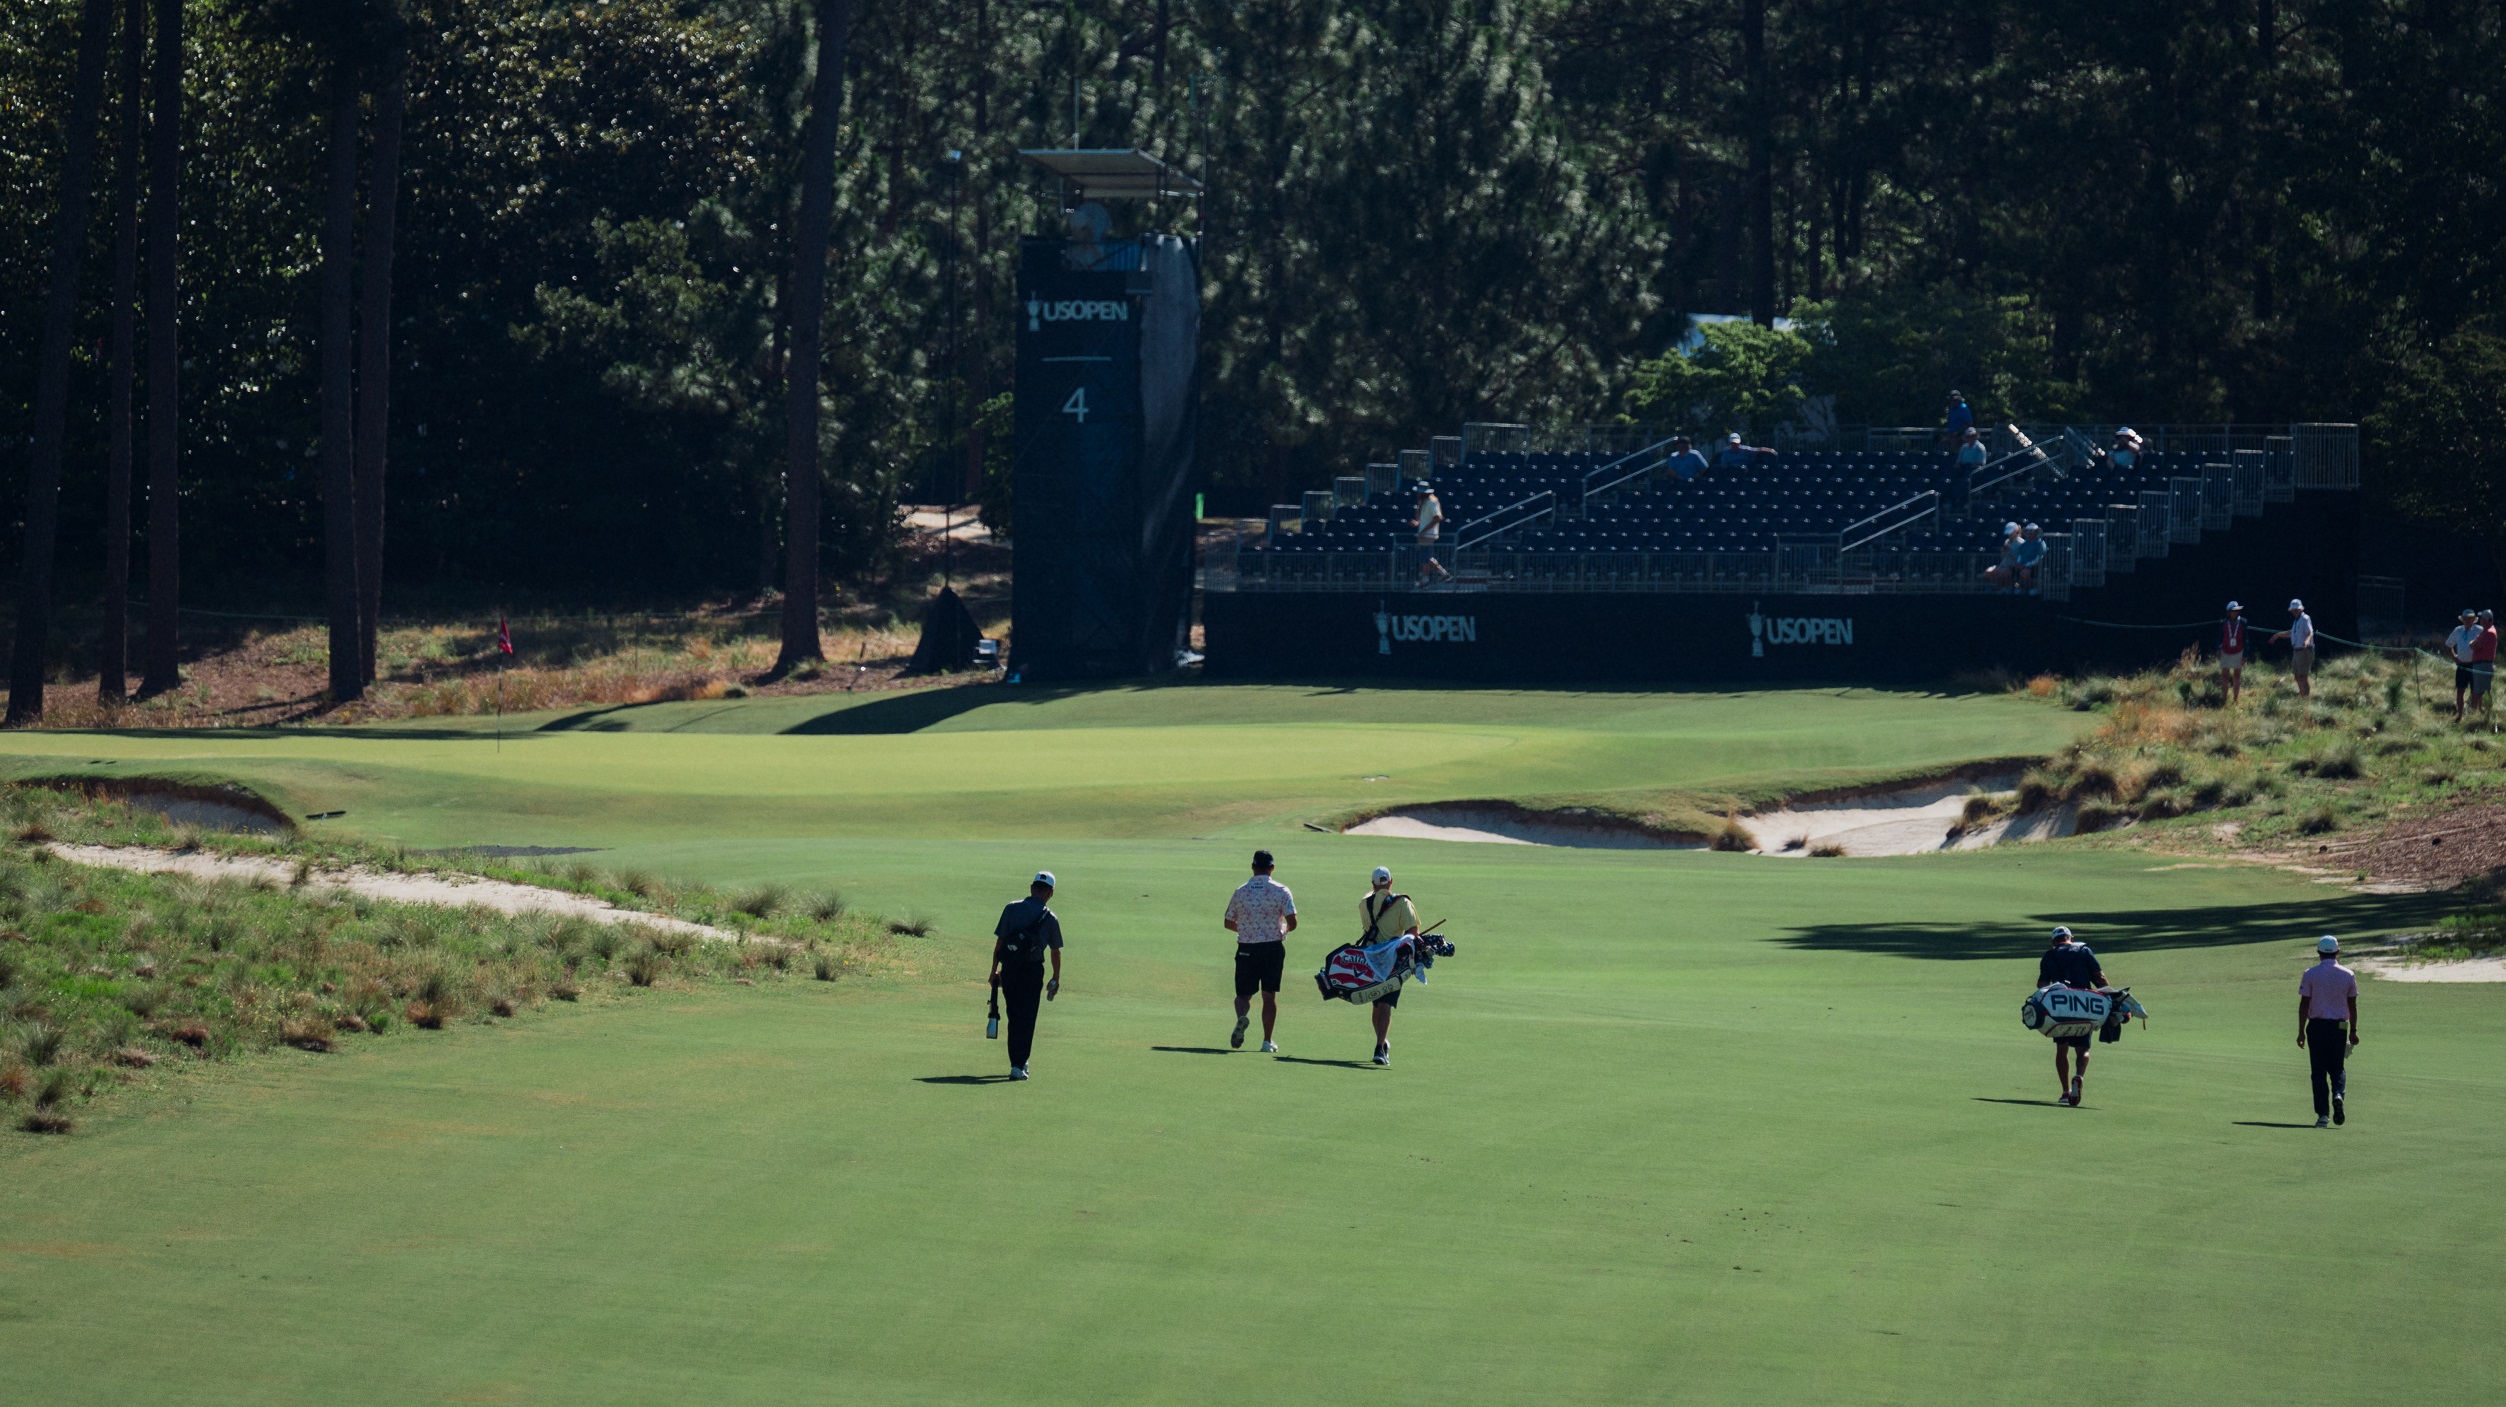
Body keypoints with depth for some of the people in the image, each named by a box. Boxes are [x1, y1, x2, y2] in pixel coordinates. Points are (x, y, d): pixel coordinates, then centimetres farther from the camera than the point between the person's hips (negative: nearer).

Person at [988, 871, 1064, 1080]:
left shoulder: (1012, 909, 1)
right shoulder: (1049, 918, -1)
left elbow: (999, 941, 0)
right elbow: (1055, 952, 6)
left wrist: (995, 970, 8)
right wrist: (1056, 979, 18)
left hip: (1009, 969, 2)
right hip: (1032, 970, -2)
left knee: (1014, 1016, 16)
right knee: (1026, 1019, 2)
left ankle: (1018, 1061, 25)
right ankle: (1018, 1065, -6)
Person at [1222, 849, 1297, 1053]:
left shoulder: (1240, 891, 1)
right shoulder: (1281, 891, -4)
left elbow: (1229, 923, 8)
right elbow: (1292, 922, -11)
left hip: (1246, 949, 0)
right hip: (1273, 948, 0)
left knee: (1243, 993, 9)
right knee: (1269, 995, 10)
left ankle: (1242, 1016, -24)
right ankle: (1267, 1041, 9)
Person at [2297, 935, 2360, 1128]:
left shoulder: (2311, 974, -3)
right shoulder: (2348, 975, 2)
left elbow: (2304, 1004, -4)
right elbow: (2352, 1005, 7)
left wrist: (2301, 1031, 0)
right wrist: (2353, 1031, 15)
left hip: (2316, 1026, -1)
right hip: (2339, 1026, 1)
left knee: (2318, 1071, 4)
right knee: (2338, 1068, 12)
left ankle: (2323, 1114, -1)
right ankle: (2339, 1094, -18)